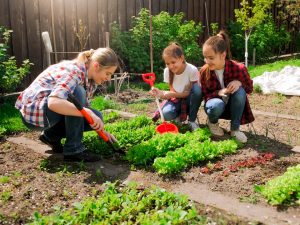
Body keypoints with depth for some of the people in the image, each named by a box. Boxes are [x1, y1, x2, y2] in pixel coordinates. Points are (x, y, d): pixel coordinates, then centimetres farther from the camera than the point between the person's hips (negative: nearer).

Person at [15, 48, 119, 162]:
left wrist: (101, 130, 0)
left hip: (53, 109, 8)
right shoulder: (73, 71, -27)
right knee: (76, 92, -31)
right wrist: (88, 113, -42)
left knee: (96, 116, -6)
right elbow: (53, 103, -41)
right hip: (33, 110, -8)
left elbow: (84, 106, 8)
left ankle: (51, 135, 10)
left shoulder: (90, 79, 0)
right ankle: (73, 149, -21)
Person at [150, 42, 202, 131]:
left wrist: (167, 94, -35)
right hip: (176, 100, 1)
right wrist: (162, 93, -32)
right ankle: (179, 116, 6)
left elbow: (188, 92, -21)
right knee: (166, 114, -33)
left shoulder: (192, 70, -24)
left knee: (197, 88, -35)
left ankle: (192, 121, -15)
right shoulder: (167, 71, -14)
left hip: (188, 100, -1)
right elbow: (172, 92, -9)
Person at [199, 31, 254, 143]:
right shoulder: (204, 71, -18)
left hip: (232, 105, 1)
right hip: (215, 101, -1)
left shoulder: (238, 68, -22)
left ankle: (235, 128, -14)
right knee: (217, 105, -38)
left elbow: (250, 88, -6)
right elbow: (205, 95, -9)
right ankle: (212, 121, 2)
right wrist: (218, 92, -31)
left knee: (240, 91, -32)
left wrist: (239, 82, -30)